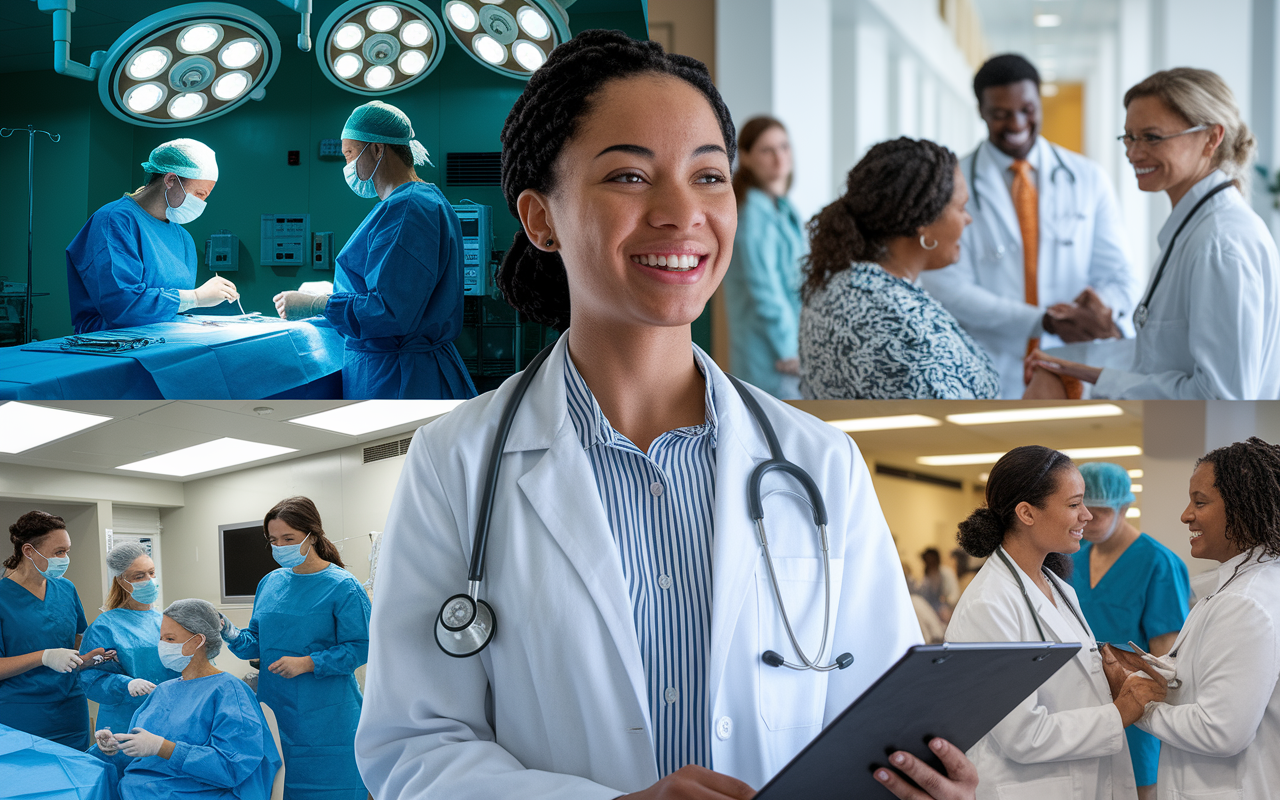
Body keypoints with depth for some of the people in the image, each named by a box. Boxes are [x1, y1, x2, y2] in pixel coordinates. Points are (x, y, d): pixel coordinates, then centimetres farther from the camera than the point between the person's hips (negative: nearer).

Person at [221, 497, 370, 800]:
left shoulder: (343, 587, -8)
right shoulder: (271, 583, 11)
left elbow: (360, 648, -12)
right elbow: (257, 642, 15)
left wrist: (307, 664, -19)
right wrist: (230, 633, -5)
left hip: (325, 719, -6)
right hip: (275, 713, 6)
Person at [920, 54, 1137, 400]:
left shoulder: (1088, 179, 10)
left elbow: (1116, 274, 8)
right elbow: (947, 289, -7)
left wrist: (1104, 311, -18)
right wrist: (1043, 321, -18)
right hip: (986, 383, -2)